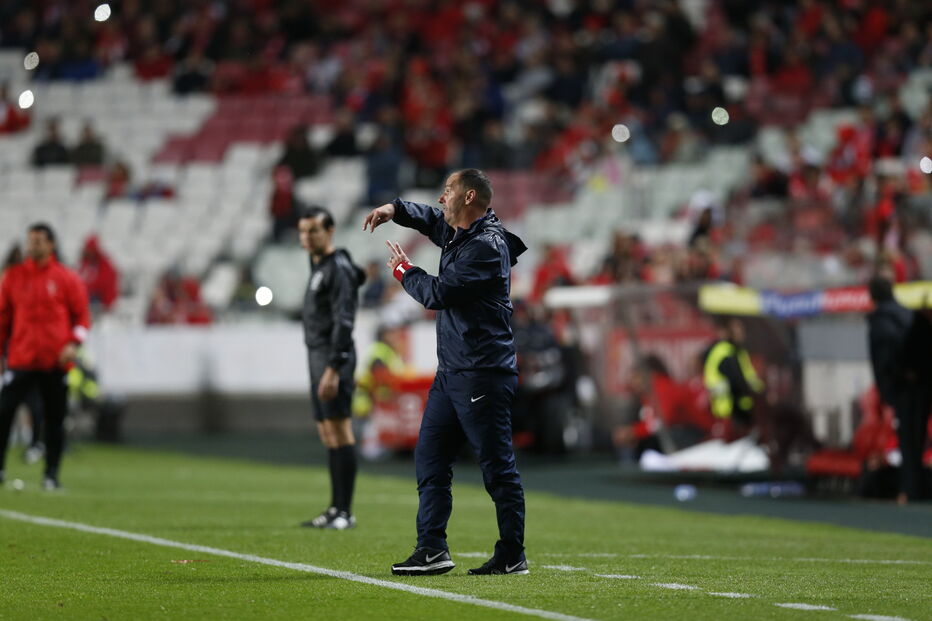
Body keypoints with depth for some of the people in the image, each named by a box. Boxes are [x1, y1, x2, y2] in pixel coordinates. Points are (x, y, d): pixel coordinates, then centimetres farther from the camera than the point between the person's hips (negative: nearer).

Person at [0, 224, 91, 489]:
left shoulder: (66, 278, 3)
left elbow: (82, 315, 5)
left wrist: (73, 343, -10)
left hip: (56, 361, -1)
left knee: (55, 418, 2)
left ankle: (51, 474, 10)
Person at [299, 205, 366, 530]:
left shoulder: (337, 268, -11)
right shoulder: (319, 266, 18)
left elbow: (343, 320, -18)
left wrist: (333, 369, -24)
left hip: (333, 357, -10)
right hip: (318, 356, 10)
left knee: (339, 431, -11)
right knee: (328, 435, 10)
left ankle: (345, 512, -13)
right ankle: (335, 509, 12)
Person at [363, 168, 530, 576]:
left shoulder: (486, 245, -16)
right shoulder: (457, 233, 13)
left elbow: (438, 293, -20)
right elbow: (430, 219, 34)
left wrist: (403, 271, -1)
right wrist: (394, 210, 13)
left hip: (483, 375, -10)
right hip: (451, 373, 10)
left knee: (497, 467, -5)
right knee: (430, 458, 8)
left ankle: (512, 556, 0)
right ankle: (432, 550, 8)